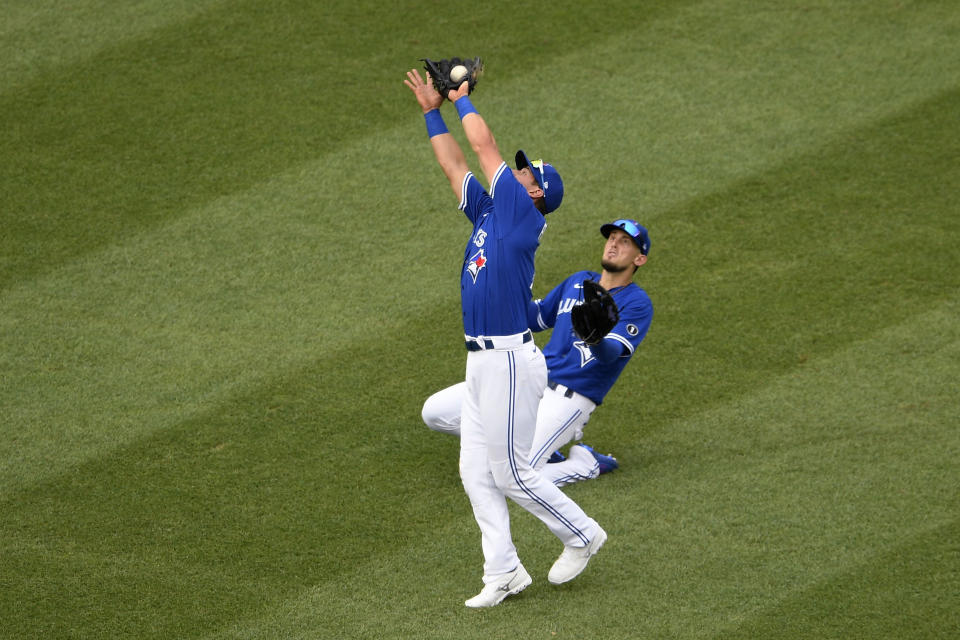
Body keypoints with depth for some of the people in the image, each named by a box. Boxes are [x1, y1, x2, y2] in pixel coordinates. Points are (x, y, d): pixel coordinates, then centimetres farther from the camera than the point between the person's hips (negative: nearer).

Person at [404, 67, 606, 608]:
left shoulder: (522, 214, -9)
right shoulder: (490, 213, 13)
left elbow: (486, 147, -9)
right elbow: (456, 165, 21)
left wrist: (463, 101, 4)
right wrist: (433, 111, 20)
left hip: (509, 361, -9)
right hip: (483, 361, 9)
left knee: (512, 473, -2)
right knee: (476, 472, 7)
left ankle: (582, 536, 14)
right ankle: (503, 572, 11)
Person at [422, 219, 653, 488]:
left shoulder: (637, 303, -6)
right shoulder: (578, 281, 17)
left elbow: (611, 353, -21)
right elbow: (535, 317, 25)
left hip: (569, 398, -8)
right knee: (435, 411, -2)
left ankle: (586, 464, 1)